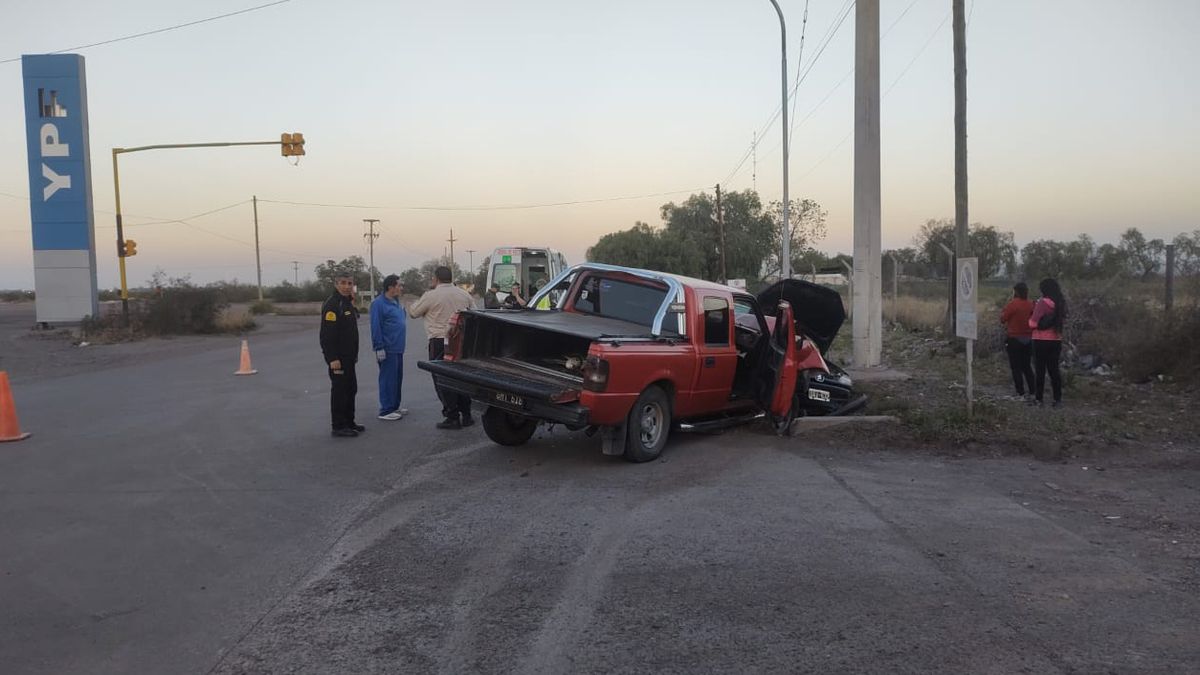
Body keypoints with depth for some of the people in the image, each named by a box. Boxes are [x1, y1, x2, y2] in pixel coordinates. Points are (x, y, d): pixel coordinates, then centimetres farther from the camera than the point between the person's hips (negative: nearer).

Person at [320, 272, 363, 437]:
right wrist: (332, 358, -26)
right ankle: (338, 426, 3)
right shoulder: (332, 305, -16)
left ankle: (349, 423, 24)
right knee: (339, 390, -4)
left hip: (348, 356, 10)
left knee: (351, 389, 15)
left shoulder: (348, 303, 14)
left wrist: (354, 354, 19)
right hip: (337, 357, -10)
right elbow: (327, 334, -22)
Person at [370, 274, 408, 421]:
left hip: (398, 348, 9)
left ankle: (394, 406, 24)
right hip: (388, 349, -9)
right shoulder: (379, 304, -13)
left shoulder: (396, 302, 15)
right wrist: (379, 348, -19)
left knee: (398, 378, 14)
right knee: (388, 379, -6)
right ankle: (386, 410, -2)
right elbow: (376, 327, -17)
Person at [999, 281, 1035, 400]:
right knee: (1026, 366, 15)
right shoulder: (1031, 305, 1)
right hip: (1028, 339, 5)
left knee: (1016, 367, 1)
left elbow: (1002, 319, -9)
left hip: (1014, 339, -5)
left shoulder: (1012, 304, -15)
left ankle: (1021, 393, -2)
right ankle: (1032, 392, 13)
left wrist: (1003, 310, 5)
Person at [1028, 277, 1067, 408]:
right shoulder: (1060, 304, 7)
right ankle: (1058, 398, 10)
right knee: (1054, 370, 10)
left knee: (1040, 370, 1)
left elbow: (1033, 323, -13)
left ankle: (1038, 398, 3)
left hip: (1041, 341, -6)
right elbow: (1062, 320, 12)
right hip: (1056, 340, 6)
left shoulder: (1042, 303, -13)